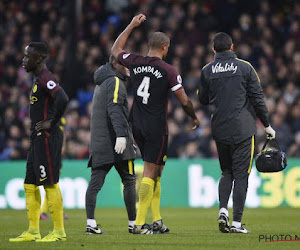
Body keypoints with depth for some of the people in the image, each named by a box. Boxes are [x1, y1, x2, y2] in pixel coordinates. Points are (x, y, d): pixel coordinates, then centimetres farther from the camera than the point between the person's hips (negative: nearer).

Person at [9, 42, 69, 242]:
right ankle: (33, 231, 16)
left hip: (47, 138, -11)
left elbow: (62, 99, -31)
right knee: (30, 184, 12)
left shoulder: (46, 78, -15)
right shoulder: (38, 79, 17)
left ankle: (59, 231, -3)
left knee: (50, 183, -7)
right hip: (38, 138, 11)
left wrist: (52, 123, -20)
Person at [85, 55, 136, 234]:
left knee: (95, 182, 0)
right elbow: (115, 110, -22)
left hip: (99, 143, 8)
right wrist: (121, 134, -32)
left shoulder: (102, 83, 22)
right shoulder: (115, 82, -8)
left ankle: (91, 222, -9)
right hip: (115, 144, -8)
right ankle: (133, 223, 6)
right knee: (129, 181, 2)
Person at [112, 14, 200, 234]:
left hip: (138, 125, 6)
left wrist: (132, 26, 27)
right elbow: (184, 101, -7)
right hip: (156, 128, -6)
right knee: (150, 172, -4)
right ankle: (140, 223, -9)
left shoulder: (135, 63, 1)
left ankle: (157, 221, 15)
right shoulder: (169, 71, -12)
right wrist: (194, 118, 13)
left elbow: (116, 50, 23)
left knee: (155, 171, 15)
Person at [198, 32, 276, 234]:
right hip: (243, 130, -3)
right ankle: (237, 222, -3)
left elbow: (203, 99, 12)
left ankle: (223, 209, -3)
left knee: (227, 172, 18)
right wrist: (267, 125, 7)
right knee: (241, 175, 1)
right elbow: (258, 98, -2)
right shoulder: (245, 68, -4)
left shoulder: (207, 71, 2)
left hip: (219, 130, 3)